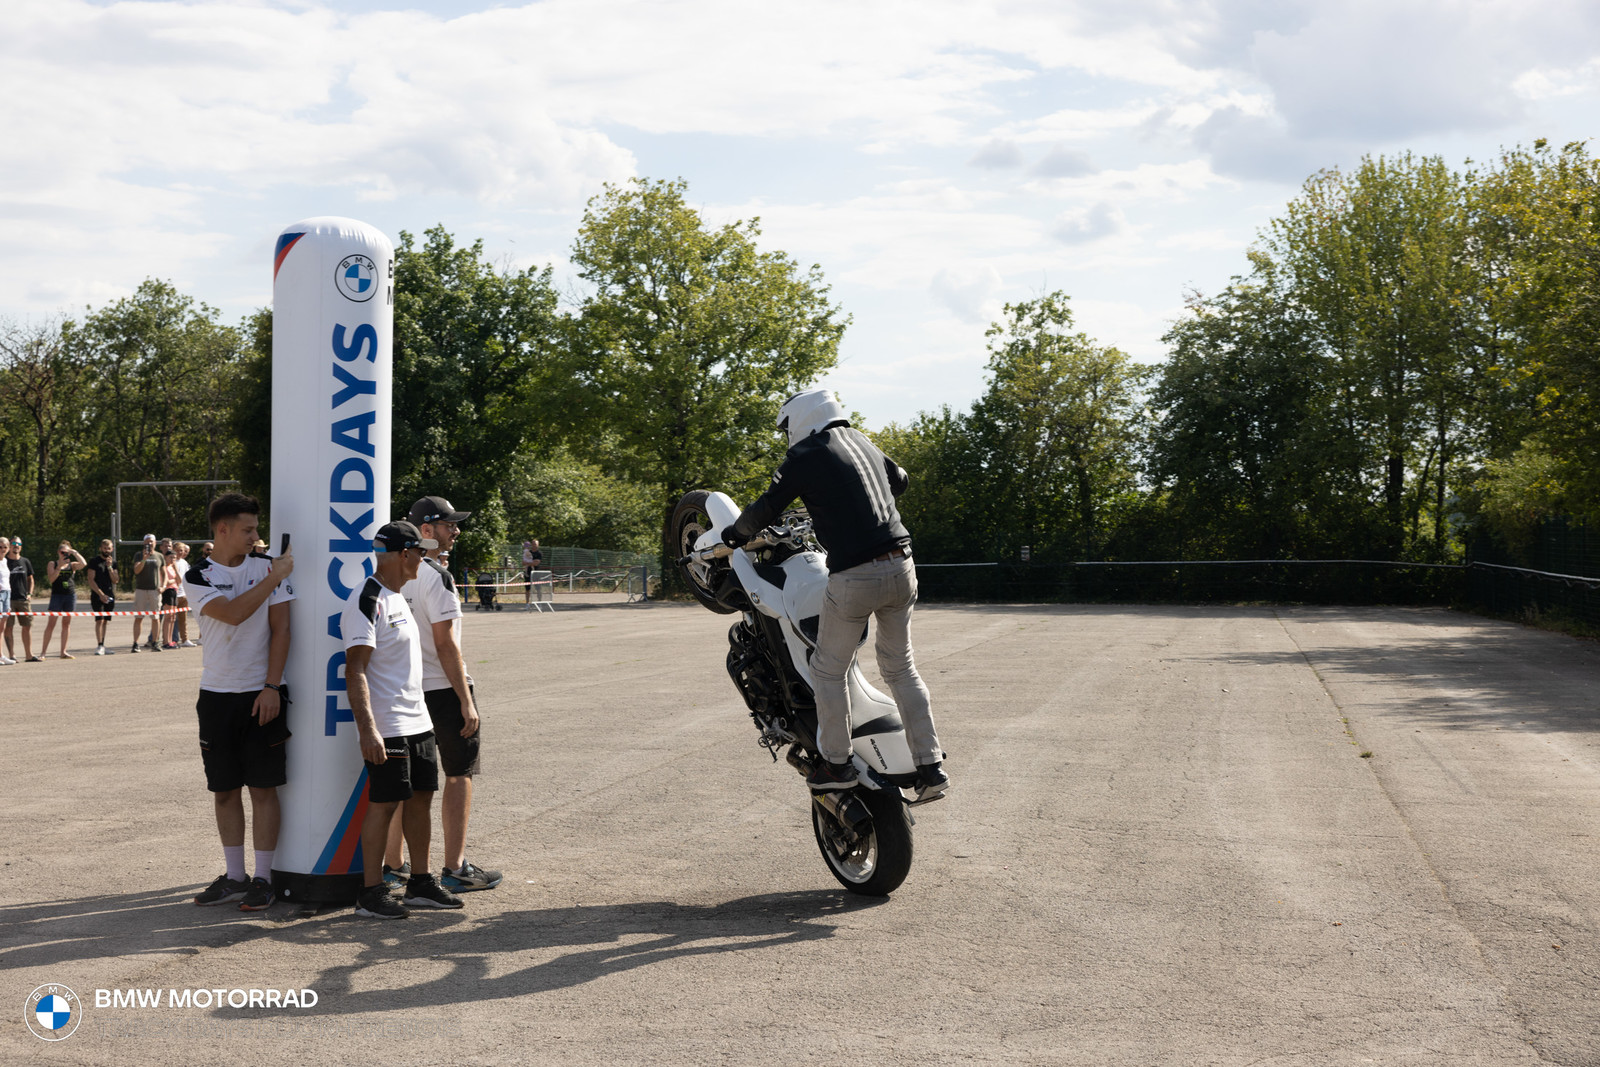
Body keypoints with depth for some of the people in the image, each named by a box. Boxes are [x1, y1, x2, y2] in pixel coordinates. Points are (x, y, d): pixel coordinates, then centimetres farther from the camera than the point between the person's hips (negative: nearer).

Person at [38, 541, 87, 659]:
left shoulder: (72, 565, 10)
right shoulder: (52, 564, 6)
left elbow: (83, 564, -10)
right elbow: (51, 579, -7)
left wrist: (75, 553, -8)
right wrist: (59, 566, -13)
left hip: (70, 595, 3)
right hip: (57, 595, -2)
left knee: (66, 623, 6)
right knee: (51, 623, -6)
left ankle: (63, 652, 10)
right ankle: (43, 651, -4)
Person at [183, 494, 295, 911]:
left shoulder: (269, 566, 1)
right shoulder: (199, 577, 0)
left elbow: (280, 629, -2)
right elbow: (232, 613, -17)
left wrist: (271, 687, -9)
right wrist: (273, 579, -16)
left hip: (262, 694, -1)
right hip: (217, 694, 2)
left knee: (263, 787, -1)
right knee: (224, 789, 8)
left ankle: (262, 879, 7)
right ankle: (234, 877, 19)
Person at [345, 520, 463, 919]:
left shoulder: (397, 599, 16)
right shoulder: (367, 603, -15)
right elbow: (355, 670, -21)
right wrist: (367, 729, -27)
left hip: (417, 721, 9)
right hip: (386, 728, -9)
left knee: (422, 796, 11)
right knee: (384, 803, -5)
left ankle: (420, 883, 21)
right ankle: (371, 894, 2)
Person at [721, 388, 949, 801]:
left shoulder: (804, 455, -3)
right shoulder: (861, 442, 17)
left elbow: (767, 508, -2)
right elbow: (899, 480, 34)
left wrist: (736, 532, 17)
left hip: (854, 577, -6)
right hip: (901, 566, 7)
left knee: (829, 669, 11)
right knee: (900, 667, 17)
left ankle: (837, 763, 17)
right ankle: (931, 766, 13)